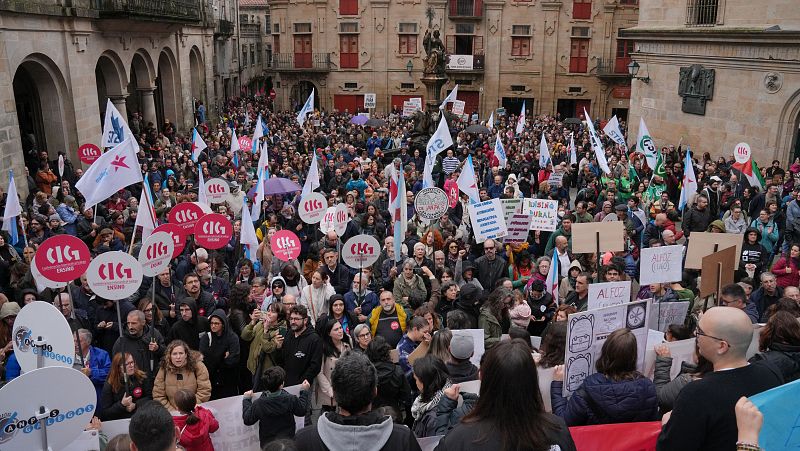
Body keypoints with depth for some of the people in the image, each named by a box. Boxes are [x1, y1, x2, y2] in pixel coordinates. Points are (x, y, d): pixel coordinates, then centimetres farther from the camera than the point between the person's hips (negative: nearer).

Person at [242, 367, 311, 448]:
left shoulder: (258, 404, -22)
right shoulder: (290, 400, -22)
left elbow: (247, 420, -5)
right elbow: (302, 411, -2)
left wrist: (246, 399, 7)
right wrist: (304, 391, 10)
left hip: (267, 444, 1)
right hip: (288, 442, 0)